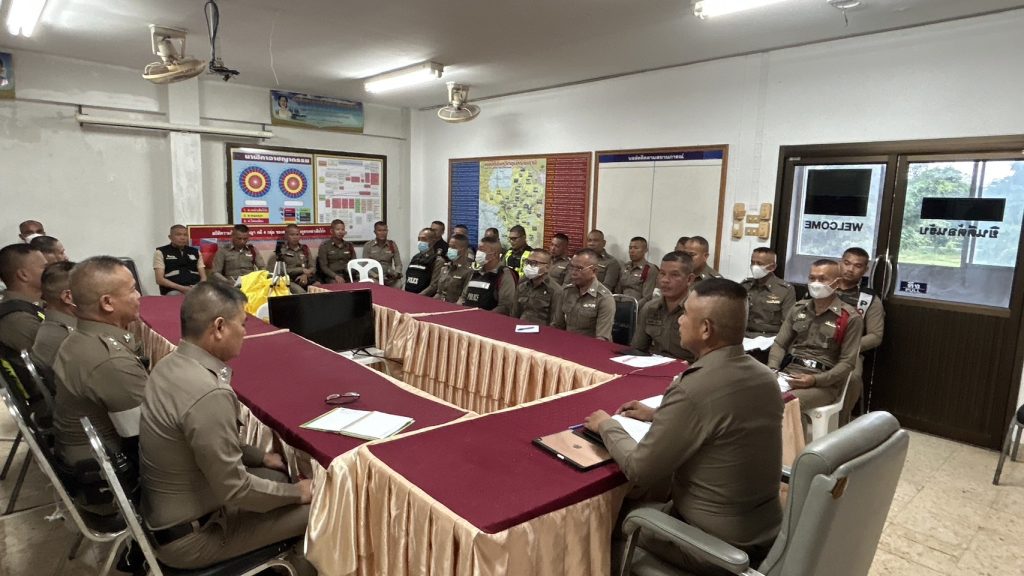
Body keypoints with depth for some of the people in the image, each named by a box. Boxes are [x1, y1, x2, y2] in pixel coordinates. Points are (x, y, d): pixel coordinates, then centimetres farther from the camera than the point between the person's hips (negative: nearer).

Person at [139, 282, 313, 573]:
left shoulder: (171, 364, -4)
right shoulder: (209, 393, -33)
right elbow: (234, 489, -25)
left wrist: (262, 457, 13)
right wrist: (297, 493, -11)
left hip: (164, 509, 9)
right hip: (190, 535, -9)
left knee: (282, 476, 19)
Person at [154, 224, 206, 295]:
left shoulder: (195, 252, 20)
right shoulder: (161, 252, 10)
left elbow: (203, 277, 15)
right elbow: (160, 280, 1)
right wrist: (181, 288, -13)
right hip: (174, 290, -2)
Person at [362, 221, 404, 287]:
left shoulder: (392, 245, 9)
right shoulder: (368, 246, 4)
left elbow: (398, 264, 9)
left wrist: (396, 273, -14)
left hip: (390, 276, 1)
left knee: (398, 284, -31)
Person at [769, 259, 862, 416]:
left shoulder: (850, 318, -1)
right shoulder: (798, 309, 14)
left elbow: (847, 362, -5)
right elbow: (779, 344, 14)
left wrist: (815, 380, -19)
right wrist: (773, 370, -5)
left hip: (824, 382, -4)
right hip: (788, 373, 5)